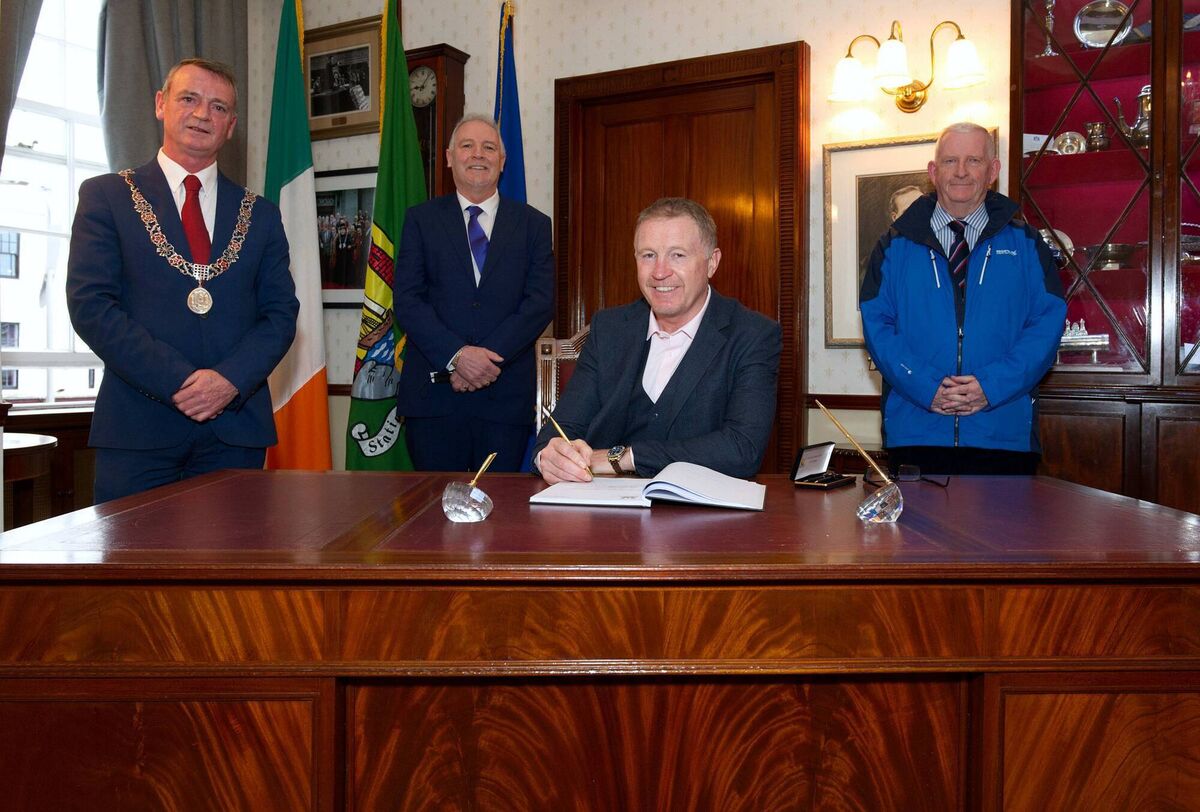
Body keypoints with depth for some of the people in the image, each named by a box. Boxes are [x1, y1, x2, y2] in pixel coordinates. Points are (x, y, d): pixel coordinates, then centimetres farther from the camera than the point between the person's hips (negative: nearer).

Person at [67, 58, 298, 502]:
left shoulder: (260, 214, 13)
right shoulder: (106, 196, 7)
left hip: (236, 429, 2)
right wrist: (177, 381, -14)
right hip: (138, 429, -2)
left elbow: (281, 312, 7)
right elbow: (89, 304, -3)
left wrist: (232, 380, -11)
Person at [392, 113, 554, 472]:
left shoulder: (534, 224, 10)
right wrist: (457, 355, -15)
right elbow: (406, 300, 0)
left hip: (506, 396, 0)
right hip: (434, 393, 0)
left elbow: (541, 303, -1)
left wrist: (488, 356, -13)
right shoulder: (421, 219, 9)